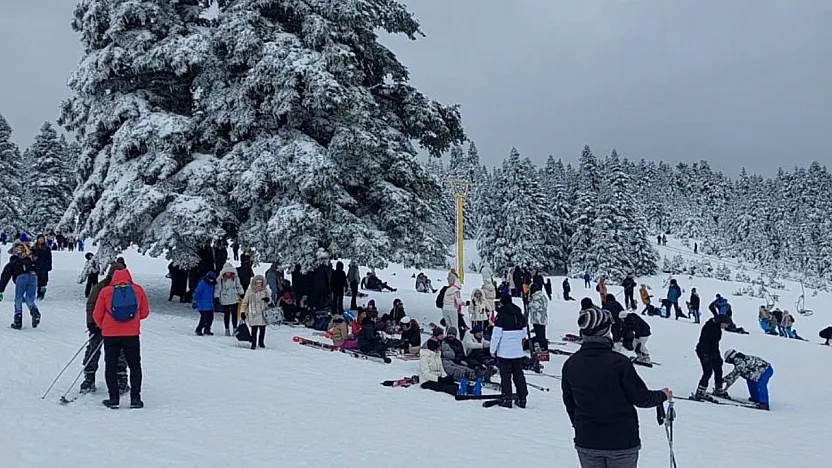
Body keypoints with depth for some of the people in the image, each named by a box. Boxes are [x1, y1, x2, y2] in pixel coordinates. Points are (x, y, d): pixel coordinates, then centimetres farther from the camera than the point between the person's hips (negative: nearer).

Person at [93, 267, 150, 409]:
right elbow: (144, 313, 7)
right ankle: (135, 399, 7)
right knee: (134, 366, 11)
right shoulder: (138, 290, 1)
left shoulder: (105, 291, -1)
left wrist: (102, 326, 22)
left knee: (111, 366, 11)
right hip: (132, 334, 1)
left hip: (110, 334, 0)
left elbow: (97, 315, 3)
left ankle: (113, 399, 9)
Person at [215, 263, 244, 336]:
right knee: (226, 315, 6)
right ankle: (227, 329, 16)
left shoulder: (235, 278, 4)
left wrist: (242, 295, 16)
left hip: (234, 300, 2)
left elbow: (239, 287, 15)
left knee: (234, 314, 4)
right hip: (224, 301, -2)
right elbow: (217, 289, -3)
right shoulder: (220, 279, -6)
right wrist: (217, 298, -7)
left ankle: (235, 329, 14)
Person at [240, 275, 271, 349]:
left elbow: (269, 300, 13)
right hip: (253, 314, -3)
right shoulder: (250, 291, -1)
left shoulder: (265, 291, 5)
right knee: (254, 329, -9)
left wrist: (268, 299, -12)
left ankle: (261, 342, 26)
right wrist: (243, 312, 2)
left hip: (263, 314, 3)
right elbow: (245, 302, 5)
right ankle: (253, 344, 1)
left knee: (262, 329, 7)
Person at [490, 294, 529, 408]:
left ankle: (507, 399, 2)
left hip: (504, 352, -5)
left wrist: (492, 349, -5)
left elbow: (496, 334, -13)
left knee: (505, 376, 2)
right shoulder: (520, 315, 6)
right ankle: (522, 399, 15)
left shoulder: (501, 315, -13)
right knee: (518, 375, 13)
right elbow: (523, 333, 16)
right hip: (518, 351, 6)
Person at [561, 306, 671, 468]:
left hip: (586, 443, 4)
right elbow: (641, 398, -11)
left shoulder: (570, 365, -5)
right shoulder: (619, 362, -20)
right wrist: (663, 395, 10)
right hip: (622, 441, -3)